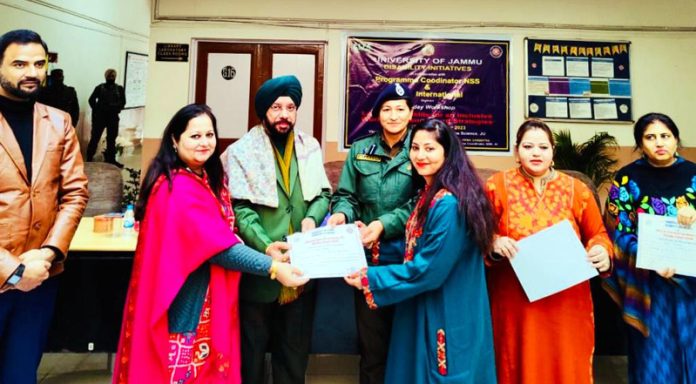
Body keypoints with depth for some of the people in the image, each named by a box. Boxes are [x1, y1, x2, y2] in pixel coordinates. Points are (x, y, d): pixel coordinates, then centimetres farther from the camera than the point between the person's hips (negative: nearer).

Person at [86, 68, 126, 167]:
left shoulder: (119, 89, 7)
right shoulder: (100, 87, 3)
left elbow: (123, 102, 5)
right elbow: (92, 99, 3)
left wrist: (116, 110, -5)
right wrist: (96, 110, -4)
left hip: (113, 117, 2)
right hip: (99, 116, -2)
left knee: (111, 139, 7)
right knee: (95, 138, 0)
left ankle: (111, 159, 15)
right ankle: (89, 159, 6)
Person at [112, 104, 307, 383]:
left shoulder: (209, 179, 8)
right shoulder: (178, 190, -22)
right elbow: (218, 245, -27)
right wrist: (273, 268, -27)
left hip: (207, 300, 9)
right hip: (187, 301, -9)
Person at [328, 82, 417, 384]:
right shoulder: (360, 150, 7)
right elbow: (346, 195, 7)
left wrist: (385, 223, -20)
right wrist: (341, 214, -14)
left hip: (406, 253, -2)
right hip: (368, 253, 2)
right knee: (370, 334, 13)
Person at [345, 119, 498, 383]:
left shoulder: (448, 203, -24)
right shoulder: (430, 193, 6)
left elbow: (428, 270, -24)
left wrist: (369, 278, -16)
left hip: (445, 317, -9)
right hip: (426, 310, 9)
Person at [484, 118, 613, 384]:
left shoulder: (576, 189, 4)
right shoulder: (497, 185, -1)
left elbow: (598, 234, 9)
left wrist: (602, 252, -11)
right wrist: (493, 243, -20)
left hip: (566, 301, 2)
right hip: (515, 301, -1)